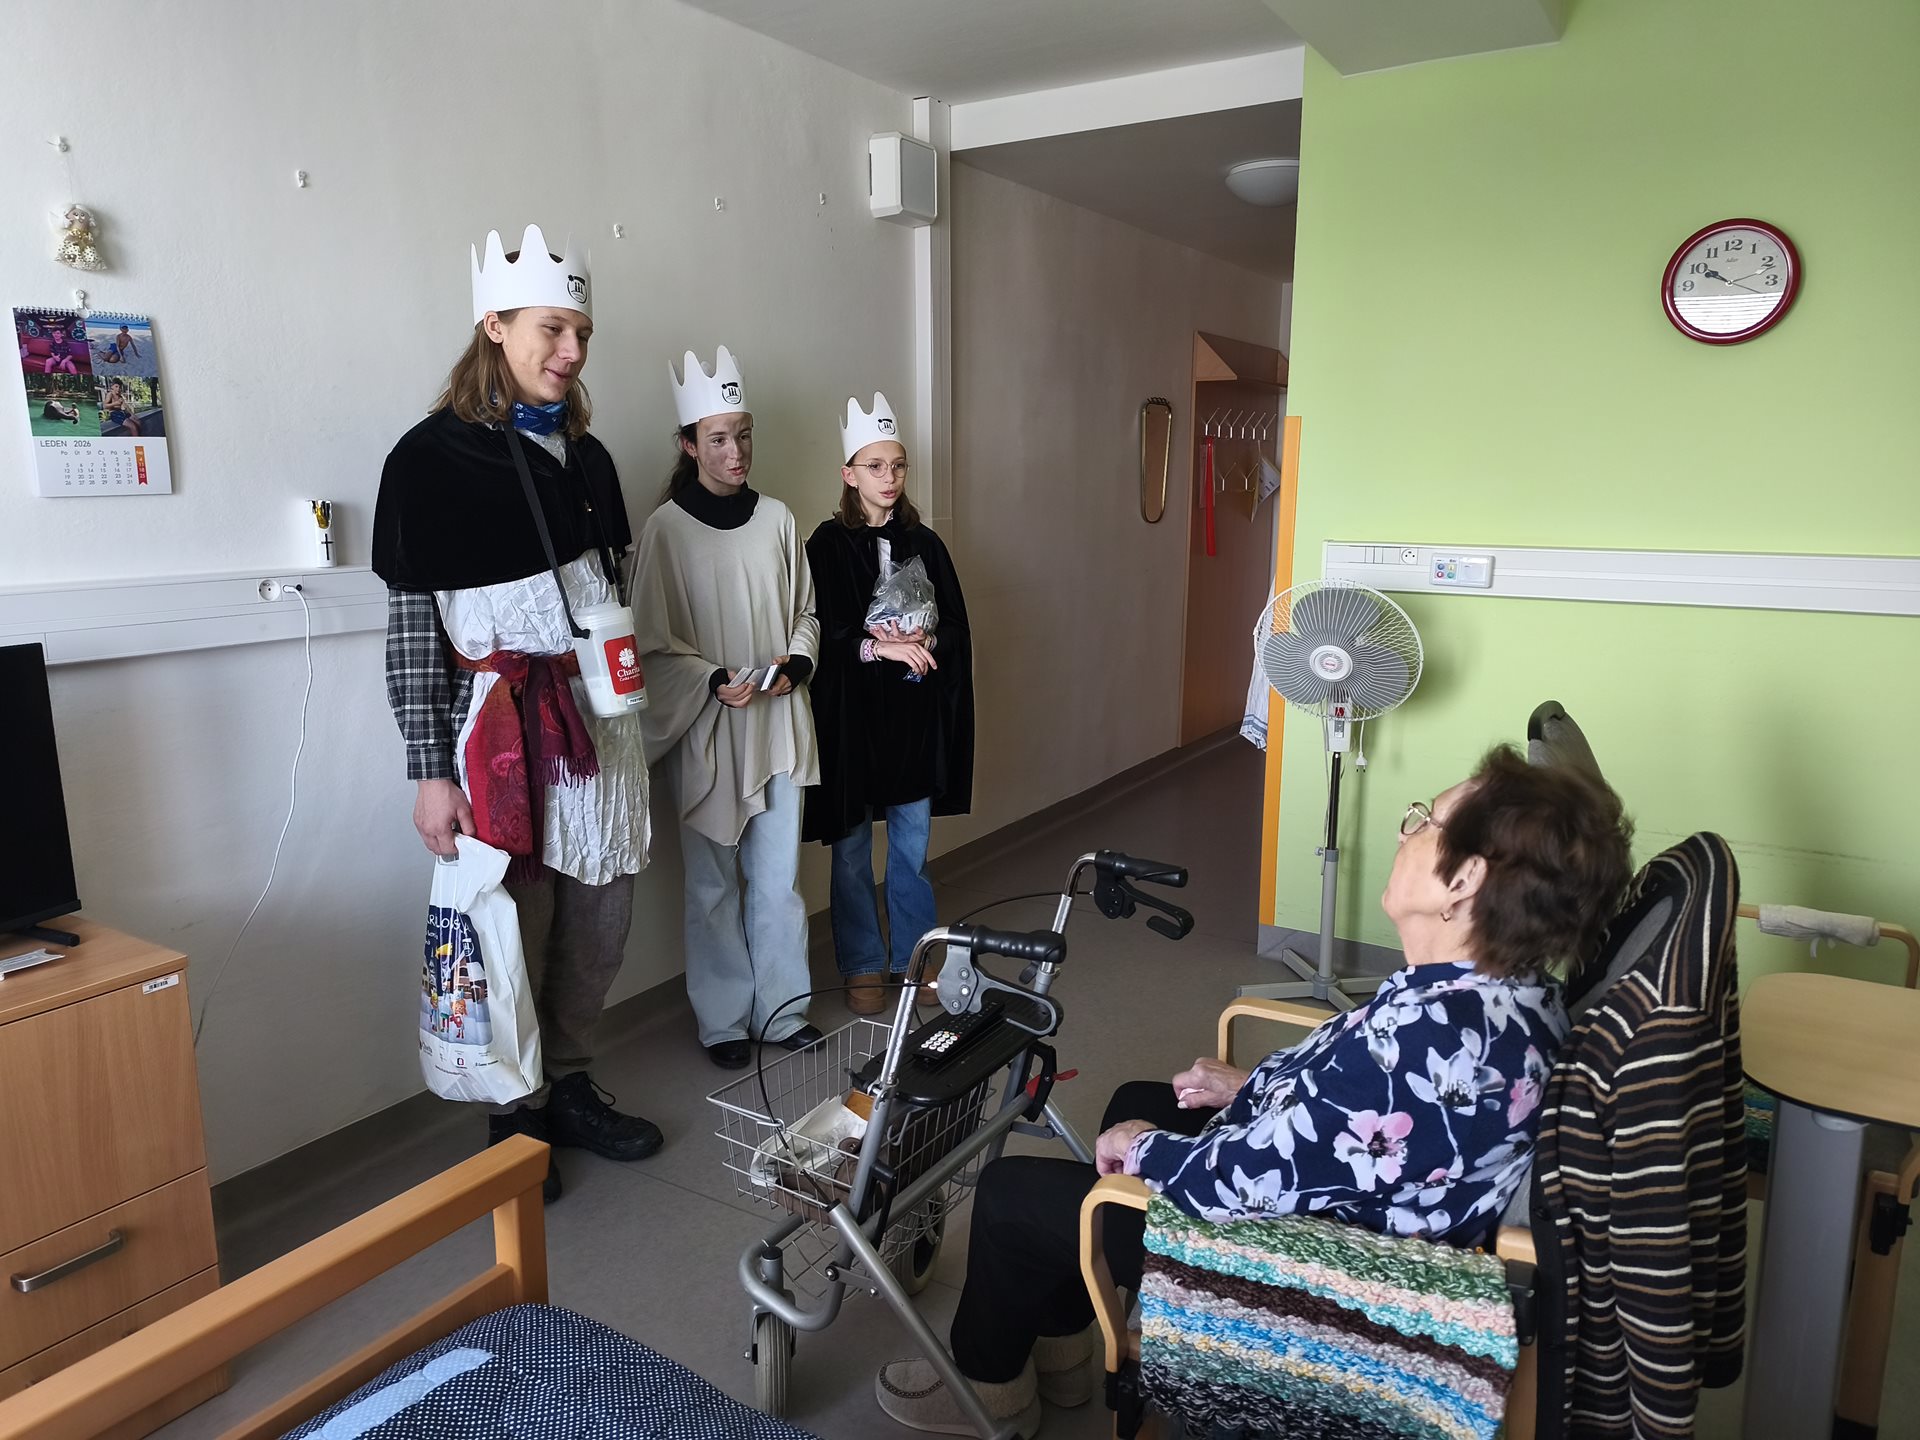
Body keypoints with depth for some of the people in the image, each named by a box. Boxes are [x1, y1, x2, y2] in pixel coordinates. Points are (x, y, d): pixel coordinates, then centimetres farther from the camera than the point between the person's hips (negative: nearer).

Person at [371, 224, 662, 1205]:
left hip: (600, 721, 6)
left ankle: (571, 1086, 29)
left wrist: (632, 703, 18)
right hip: (504, 728, -6)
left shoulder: (583, 454, 11)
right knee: (513, 928, 1)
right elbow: (412, 624, -9)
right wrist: (430, 771, -12)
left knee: (601, 918, 11)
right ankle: (517, 1114, 21)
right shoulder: (434, 457, -7)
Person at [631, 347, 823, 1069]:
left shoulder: (776, 518, 6)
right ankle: (723, 1021, 22)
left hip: (779, 724, 3)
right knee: (714, 885, 7)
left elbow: (806, 611, 14)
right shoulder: (666, 527, -6)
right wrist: (715, 680, -19)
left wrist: (794, 664, -5)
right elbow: (652, 642, -6)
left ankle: (783, 1010, 24)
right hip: (705, 731, -3)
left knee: (778, 878, 9)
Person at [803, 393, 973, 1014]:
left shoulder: (924, 543, 8)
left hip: (915, 712, 3)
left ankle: (914, 955, 25)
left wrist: (920, 644, -14)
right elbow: (821, 632, -10)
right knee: (852, 849, 5)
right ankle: (862, 966, 20)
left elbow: (956, 626, 5)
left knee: (913, 842, 10)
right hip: (851, 711, -3)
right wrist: (880, 646, -21)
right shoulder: (828, 545, -3)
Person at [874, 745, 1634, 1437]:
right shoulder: (1511, 986, -9)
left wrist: (1140, 1147, -12)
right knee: (1136, 1101, 26)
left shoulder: (1429, 1036, -38)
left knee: (1010, 1191, 2)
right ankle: (1058, 1348, 40)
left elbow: (1250, 1181, -30)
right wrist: (1257, 1084, 6)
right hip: (1340, 1202, 9)